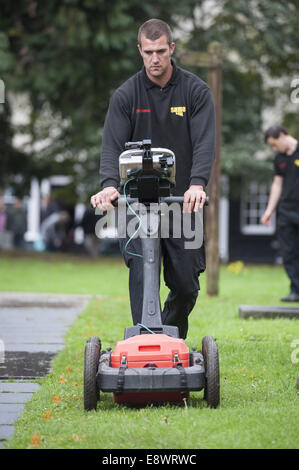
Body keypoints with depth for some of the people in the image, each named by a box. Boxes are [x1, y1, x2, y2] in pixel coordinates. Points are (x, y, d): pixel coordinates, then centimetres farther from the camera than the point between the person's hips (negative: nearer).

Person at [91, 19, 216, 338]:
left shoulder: (196, 91, 1)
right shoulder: (126, 95, 2)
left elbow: (205, 142, -10)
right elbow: (113, 144, -6)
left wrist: (197, 183, -28)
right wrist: (109, 185, -26)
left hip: (182, 200, 1)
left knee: (186, 284, 4)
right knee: (142, 275, -13)